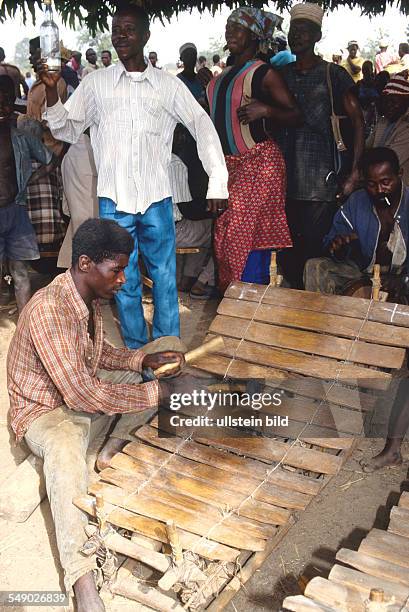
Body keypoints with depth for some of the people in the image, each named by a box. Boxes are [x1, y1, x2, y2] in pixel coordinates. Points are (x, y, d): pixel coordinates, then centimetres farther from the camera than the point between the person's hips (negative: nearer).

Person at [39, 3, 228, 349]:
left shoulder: (168, 85, 5)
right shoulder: (96, 83, 7)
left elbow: (203, 128, 5)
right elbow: (67, 130, 9)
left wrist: (217, 183, -2)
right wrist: (52, 91, -8)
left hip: (157, 199, 0)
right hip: (113, 200, 0)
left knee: (165, 278, 6)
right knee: (125, 281, 7)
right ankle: (136, 353, 22)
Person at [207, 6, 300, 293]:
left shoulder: (265, 73, -7)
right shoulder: (225, 75, 15)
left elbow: (295, 115, -8)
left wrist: (267, 110, -23)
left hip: (259, 163, -7)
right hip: (229, 163, 7)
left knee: (247, 236, -8)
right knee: (226, 234, 8)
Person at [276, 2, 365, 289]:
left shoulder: (333, 75, 2)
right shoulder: (281, 74, 15)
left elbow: (358, 120, 0)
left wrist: (355, 169, -8)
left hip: (319, 182, -4)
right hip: (284, 178, 4)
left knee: (313, 248, -4)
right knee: (284, 247, 5)